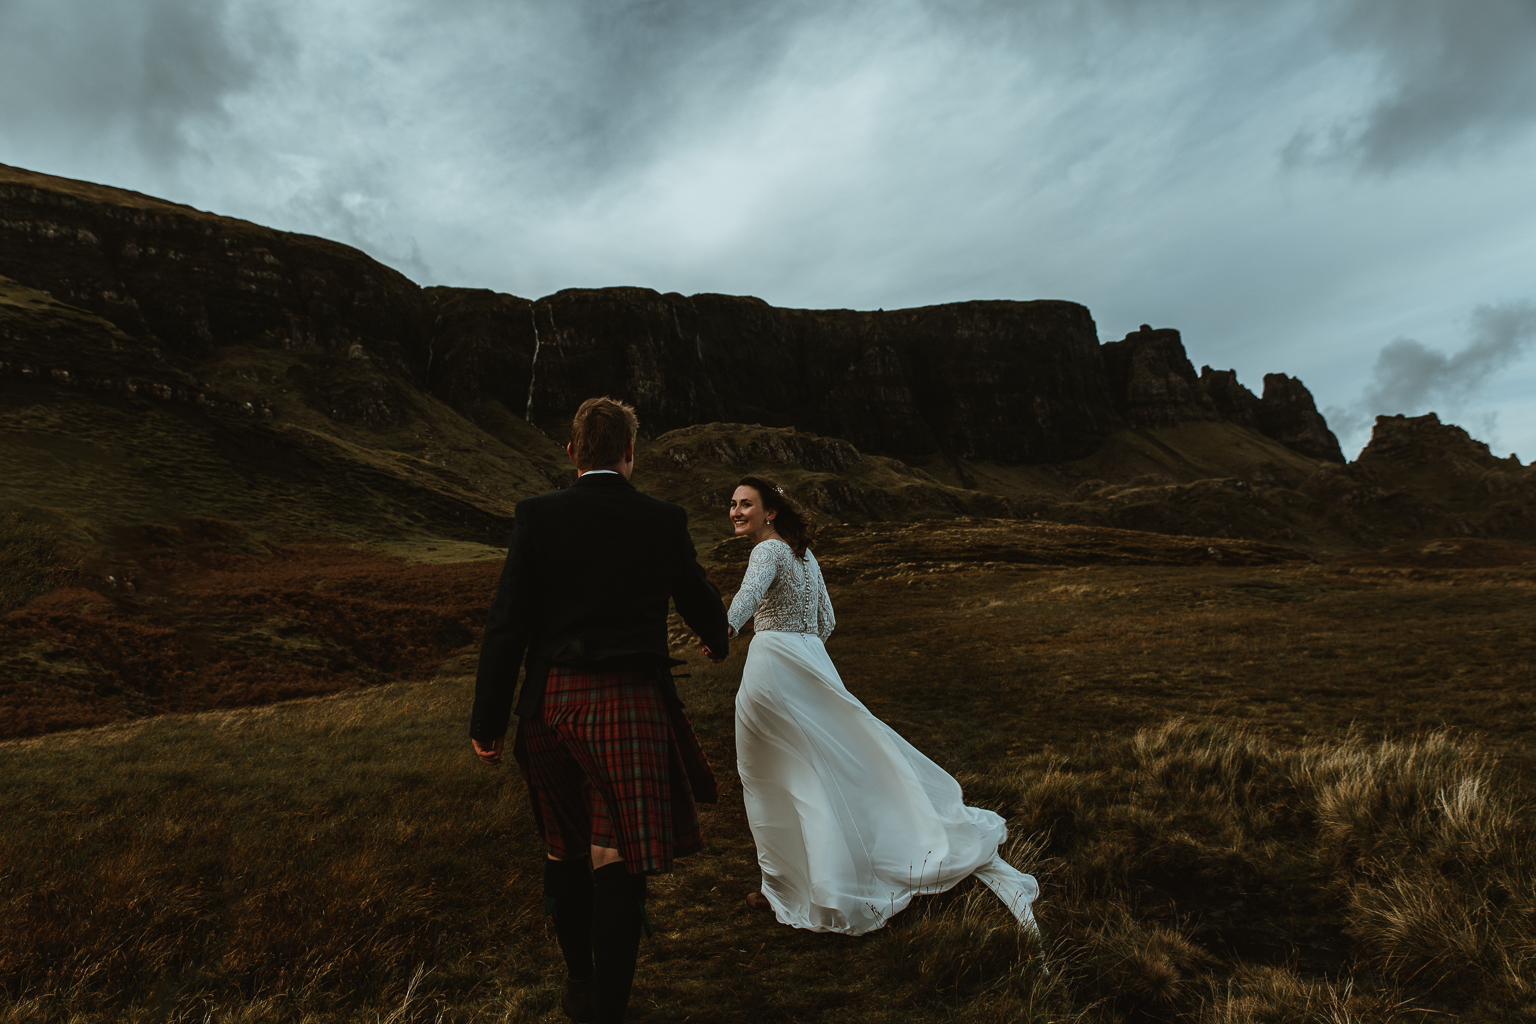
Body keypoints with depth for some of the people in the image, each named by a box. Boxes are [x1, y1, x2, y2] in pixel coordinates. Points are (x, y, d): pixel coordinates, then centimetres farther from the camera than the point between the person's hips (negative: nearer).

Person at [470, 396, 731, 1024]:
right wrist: (718, 636, 38)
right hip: (631, 706, -2)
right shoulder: (663, 522, 0)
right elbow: (702, 605, 14)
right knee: (617, 860, 2)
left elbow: (507, 625, -5)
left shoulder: (538, 516, -2)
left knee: (565, 849, 20)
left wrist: (488, 722, 2)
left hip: (553, 701, 2)